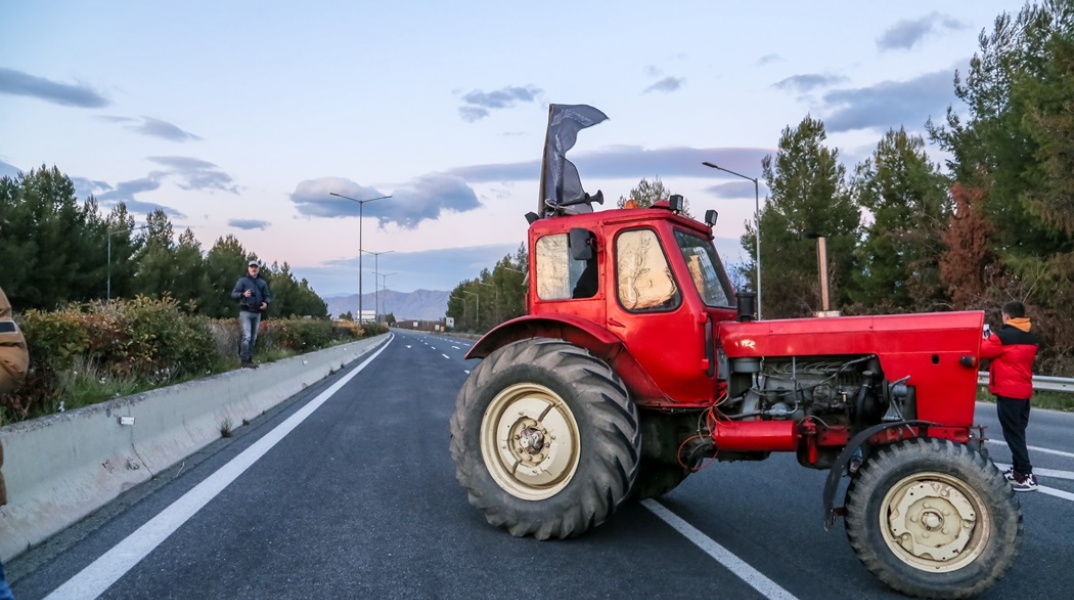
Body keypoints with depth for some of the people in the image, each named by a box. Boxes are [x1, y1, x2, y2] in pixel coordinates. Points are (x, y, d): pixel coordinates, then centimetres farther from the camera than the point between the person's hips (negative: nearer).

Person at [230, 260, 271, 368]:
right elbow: (233, 294, -3)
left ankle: (250, 359, 17)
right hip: (245, 312, -5)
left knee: (253, 338, 9)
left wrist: (266, 303, -6)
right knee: (246, 337, -14)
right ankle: (244, 361, -13)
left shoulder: (262, 283, 15)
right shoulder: (242, 280, 3)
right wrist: (243, 294, -23)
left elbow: (267, 296, 16)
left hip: (257, 313, 5)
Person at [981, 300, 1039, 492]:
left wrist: (985, 338, 10)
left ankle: (1026, 476, -8)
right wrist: (992, 339, 12)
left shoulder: (1003, 336, -15)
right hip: (1024, 390, 8)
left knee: (1012, 433, -6)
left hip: (1007, 391, -8)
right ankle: (1018, 470, 22)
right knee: (1018, 431, 15)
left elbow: (982, 350, -8)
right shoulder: (1031, 338, 11)